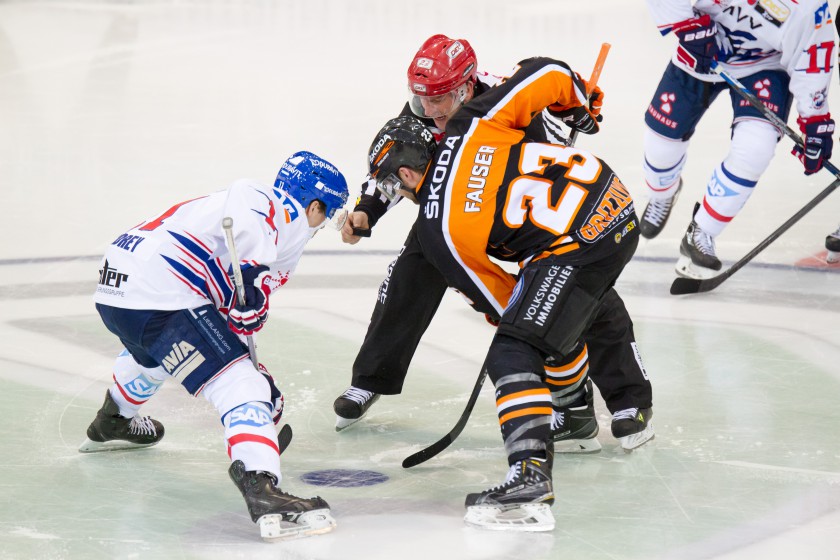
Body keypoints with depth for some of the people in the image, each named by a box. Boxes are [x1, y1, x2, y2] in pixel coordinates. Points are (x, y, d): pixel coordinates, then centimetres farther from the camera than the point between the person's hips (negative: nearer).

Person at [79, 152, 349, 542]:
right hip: (160, 299, -10)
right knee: (241, 388, -15)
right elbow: (243, 204, -24)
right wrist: (253, 274, -23)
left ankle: (111, 424, 68)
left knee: (154, 349, 43)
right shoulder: (286, 212, 1)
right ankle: (263, 494, -35)